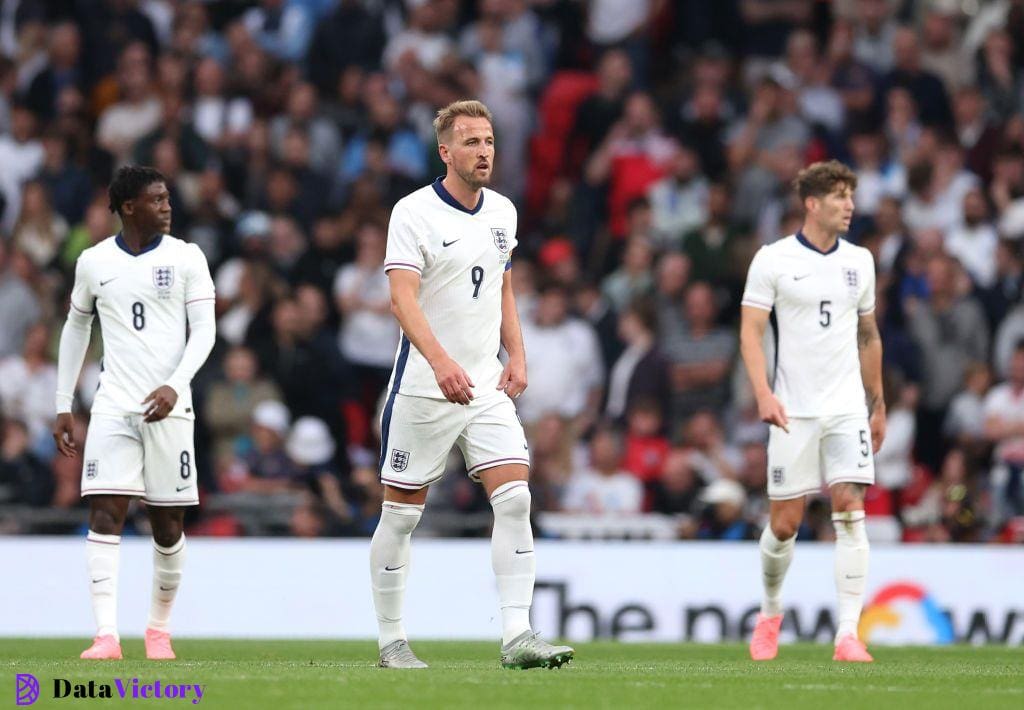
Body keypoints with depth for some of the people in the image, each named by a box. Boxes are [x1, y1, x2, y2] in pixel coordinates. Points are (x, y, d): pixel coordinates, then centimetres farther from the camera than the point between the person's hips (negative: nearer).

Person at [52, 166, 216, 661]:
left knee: (168, 523, 4)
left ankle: (159, 629, 22)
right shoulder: (94, 262, 6)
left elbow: (204, 330, -3)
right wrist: (62, 406, 15)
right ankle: (106, 635, -17)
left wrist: (174, 386, -18)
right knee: (105, 514, -12)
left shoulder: (186, 258, 2)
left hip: (167, 409, 0)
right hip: (112, 408, 0)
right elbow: (76, 328, 18)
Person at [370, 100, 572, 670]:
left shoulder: (503, 212, 10)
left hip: (487, 387, 5)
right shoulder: (414, 212, -11)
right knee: (403, 512, 2)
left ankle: (517, 635, -13)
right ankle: (392, 640, 14)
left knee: (515, 499, -10)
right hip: (423, 388, -5)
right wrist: (441, 362, -34)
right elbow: (403, 298, -21)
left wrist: (517, 356, 10)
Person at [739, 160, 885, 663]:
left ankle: (848, 634, -14)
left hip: (847, 408, 3)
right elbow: (751, 330, -5)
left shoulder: (859, 261, 11)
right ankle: (770, 612, 28)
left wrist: (878, 404, 21)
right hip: (793, 411, -3)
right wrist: (763, 393, -18)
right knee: (785, 523, 1)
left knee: (850, 512, -12)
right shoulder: (773, 259, -2)